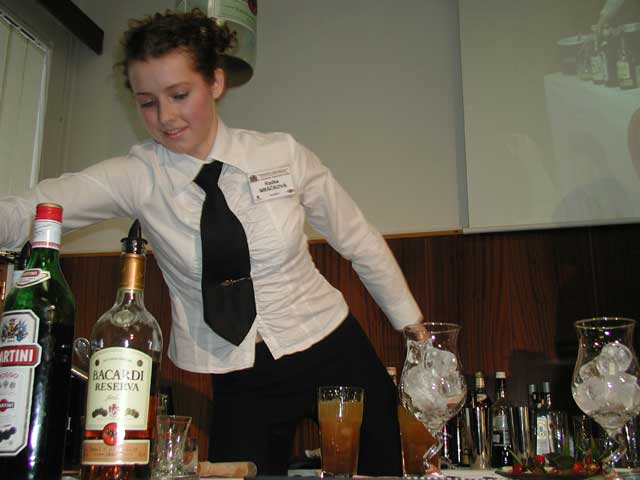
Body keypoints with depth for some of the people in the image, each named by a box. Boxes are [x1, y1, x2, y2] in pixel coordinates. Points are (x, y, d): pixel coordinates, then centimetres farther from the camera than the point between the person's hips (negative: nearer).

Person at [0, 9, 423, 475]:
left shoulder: (282, 155, -10)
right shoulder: (136, 176, -9)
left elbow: (362, 243, 0)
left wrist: (416, 330, 7)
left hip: (336, 355, 1)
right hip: (240, 383, 0)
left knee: (378, 472, 8)